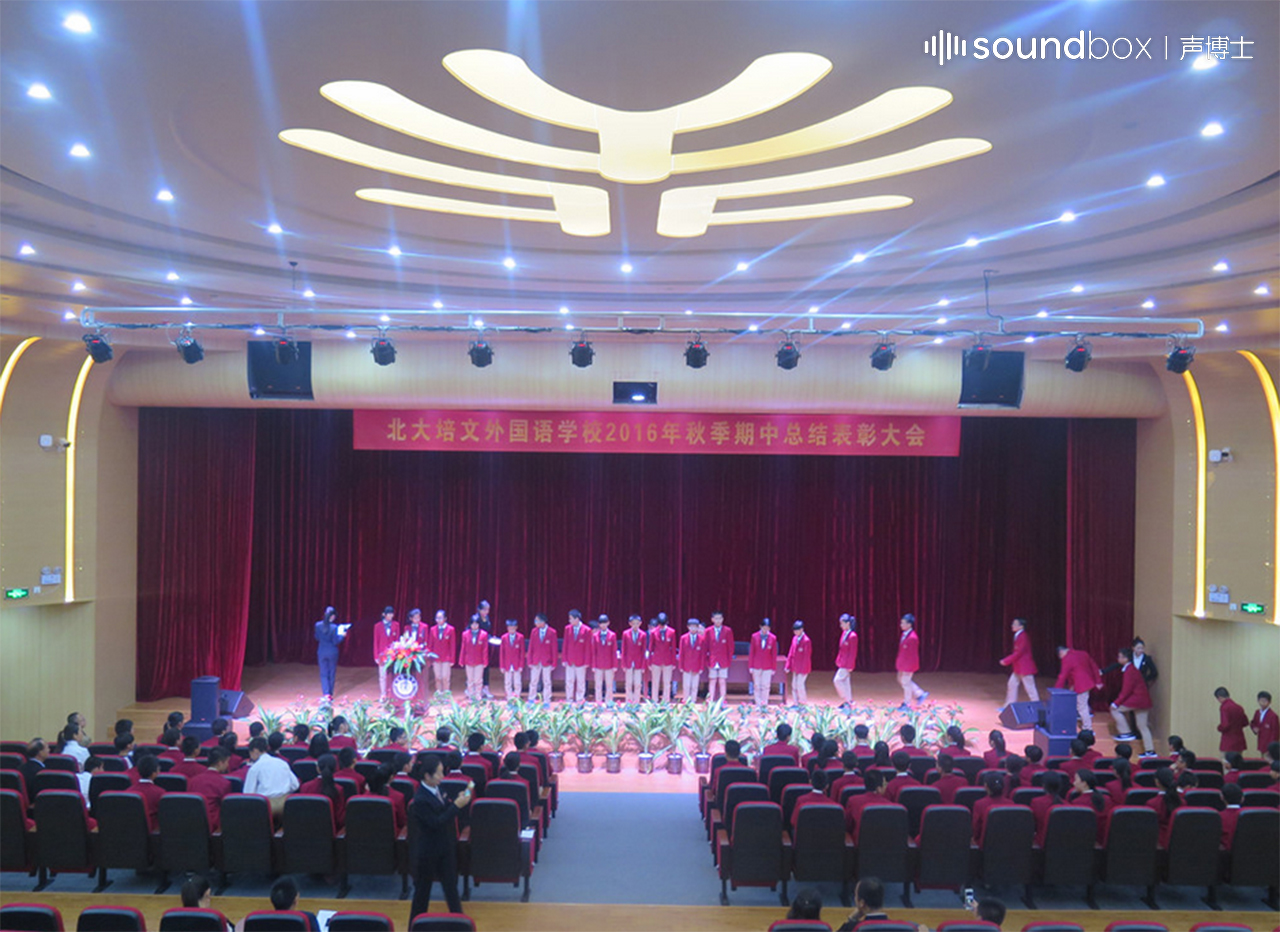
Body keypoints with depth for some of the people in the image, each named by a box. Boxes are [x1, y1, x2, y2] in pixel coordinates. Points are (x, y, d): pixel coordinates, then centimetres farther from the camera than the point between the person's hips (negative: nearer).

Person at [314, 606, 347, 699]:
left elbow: (317, 638, 6)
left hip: (321, 652, 2)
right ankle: (330, 693, 20)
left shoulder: (318, 625, -8)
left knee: (324, 674, 8)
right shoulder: (334, 627, -18)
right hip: (332, 653, -2)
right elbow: (336, 641, -13)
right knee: (332, 673, 13)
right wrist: (342, 635, 1)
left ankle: (326, 693, -6)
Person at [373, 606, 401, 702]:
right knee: (382, 676, 3)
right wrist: (376, 656, -1)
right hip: (383, 654, 0)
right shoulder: (378, 626, 2)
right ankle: (383, 695, 12)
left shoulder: (396, 624, 4)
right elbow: (376, 642, 3)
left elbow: (397, 639, 7)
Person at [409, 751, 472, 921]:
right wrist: (456, 805, -29)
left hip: (446, 847, 7)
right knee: (423, 887, 11)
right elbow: (436, 823, -27)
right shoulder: (420, 799, -26)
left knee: (451, 885, 14)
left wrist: (459, 799, -7)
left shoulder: (436, 789, -2)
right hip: (428, 851, -7)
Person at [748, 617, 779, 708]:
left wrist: (774, 668, 2)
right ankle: (758, 705, 16)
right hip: (756, 666, 1)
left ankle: (764, 704, 12)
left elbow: (774, 654, 1)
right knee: (757, 686, 5)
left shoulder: (773, 638, -4)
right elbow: (751, 652, 2)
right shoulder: (754, 637, -3)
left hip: (767, 666, -1)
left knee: (766, 686, 0)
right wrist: (750, 666, 1)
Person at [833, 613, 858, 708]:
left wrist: (850, 666, -17)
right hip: (842, 663, 9)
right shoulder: (844, 633, 5)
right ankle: (848, 701, 22)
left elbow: (853, 652, -18)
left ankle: (848, 700, 3)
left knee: (837, 680, -7)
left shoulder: (853, 636, -21)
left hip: (847, 664, -9)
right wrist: (838, 660, 15)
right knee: (845, 681, 13)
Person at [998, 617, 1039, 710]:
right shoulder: (1017, 636, 9)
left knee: (1029, 687, -2)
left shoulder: (1023, 637, -20)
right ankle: (1009, 706, 19)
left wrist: (1006, 661, -18)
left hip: (1025, 667, -10)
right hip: (1018, 667, 10)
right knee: (1012, 684, 12)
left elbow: (1018, 653, -22)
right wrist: (1007, 660, 7)